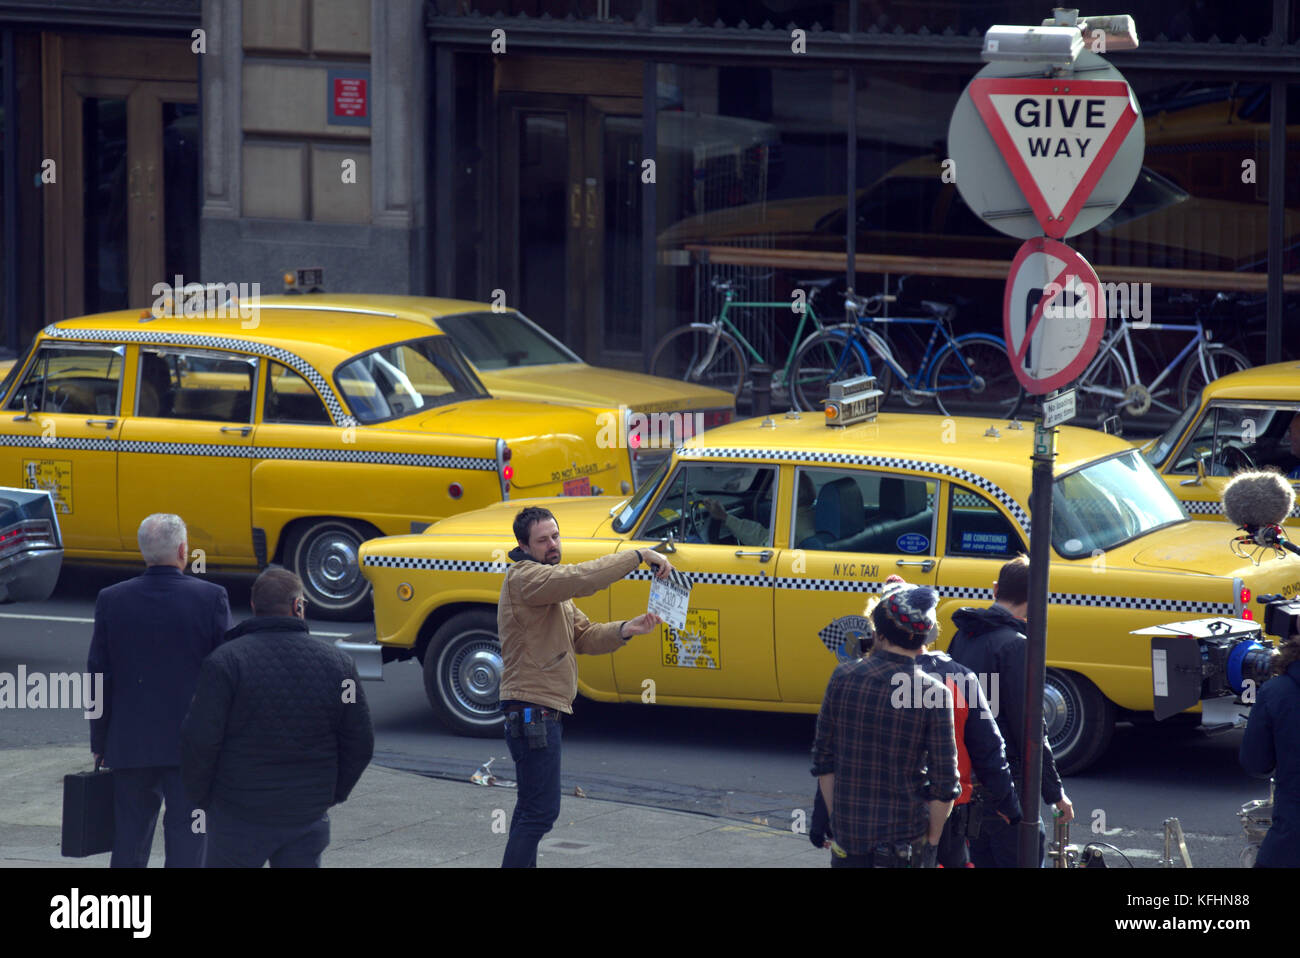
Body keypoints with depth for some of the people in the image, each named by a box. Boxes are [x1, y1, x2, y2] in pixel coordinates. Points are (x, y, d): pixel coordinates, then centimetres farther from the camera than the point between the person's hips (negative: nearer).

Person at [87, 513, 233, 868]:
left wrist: (99, 743, 10)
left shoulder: (112, 600, -3)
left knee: (129, 845, 11)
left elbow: (99, 677, 1)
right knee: (186, 846, 2)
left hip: (130, 745, 2)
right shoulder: (212, 598, -9)